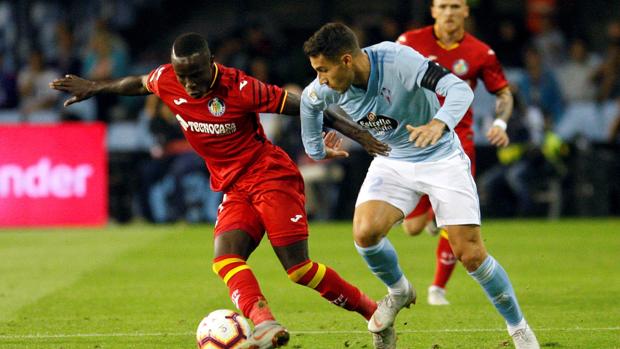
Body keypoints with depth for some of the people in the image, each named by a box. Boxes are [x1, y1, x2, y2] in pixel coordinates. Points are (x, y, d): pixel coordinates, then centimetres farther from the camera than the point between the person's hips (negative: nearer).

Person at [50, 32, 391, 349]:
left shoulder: (238, 88, -21)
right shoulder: (166, 81, -5)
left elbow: (302, 106, -16)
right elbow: (138, 84, 20)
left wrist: (356, 132, -16)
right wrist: (95, 88, 33)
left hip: (270, 176, -6)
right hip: (234, 189, 6)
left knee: (298, 268, -14)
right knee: (225, 258, -20)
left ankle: (372, 311, 3)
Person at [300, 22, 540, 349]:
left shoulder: (398, 60, -30)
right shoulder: (324, 90, -14)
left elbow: (460, 89, -37)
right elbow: (309, 101, 11)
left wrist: (439, 123, -55)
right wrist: (315, 148, 18)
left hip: (441, 158, -4)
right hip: (391, 161, 4)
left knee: (471, 254, -10)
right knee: (365, 232, -21)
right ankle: (398, 291, 10)